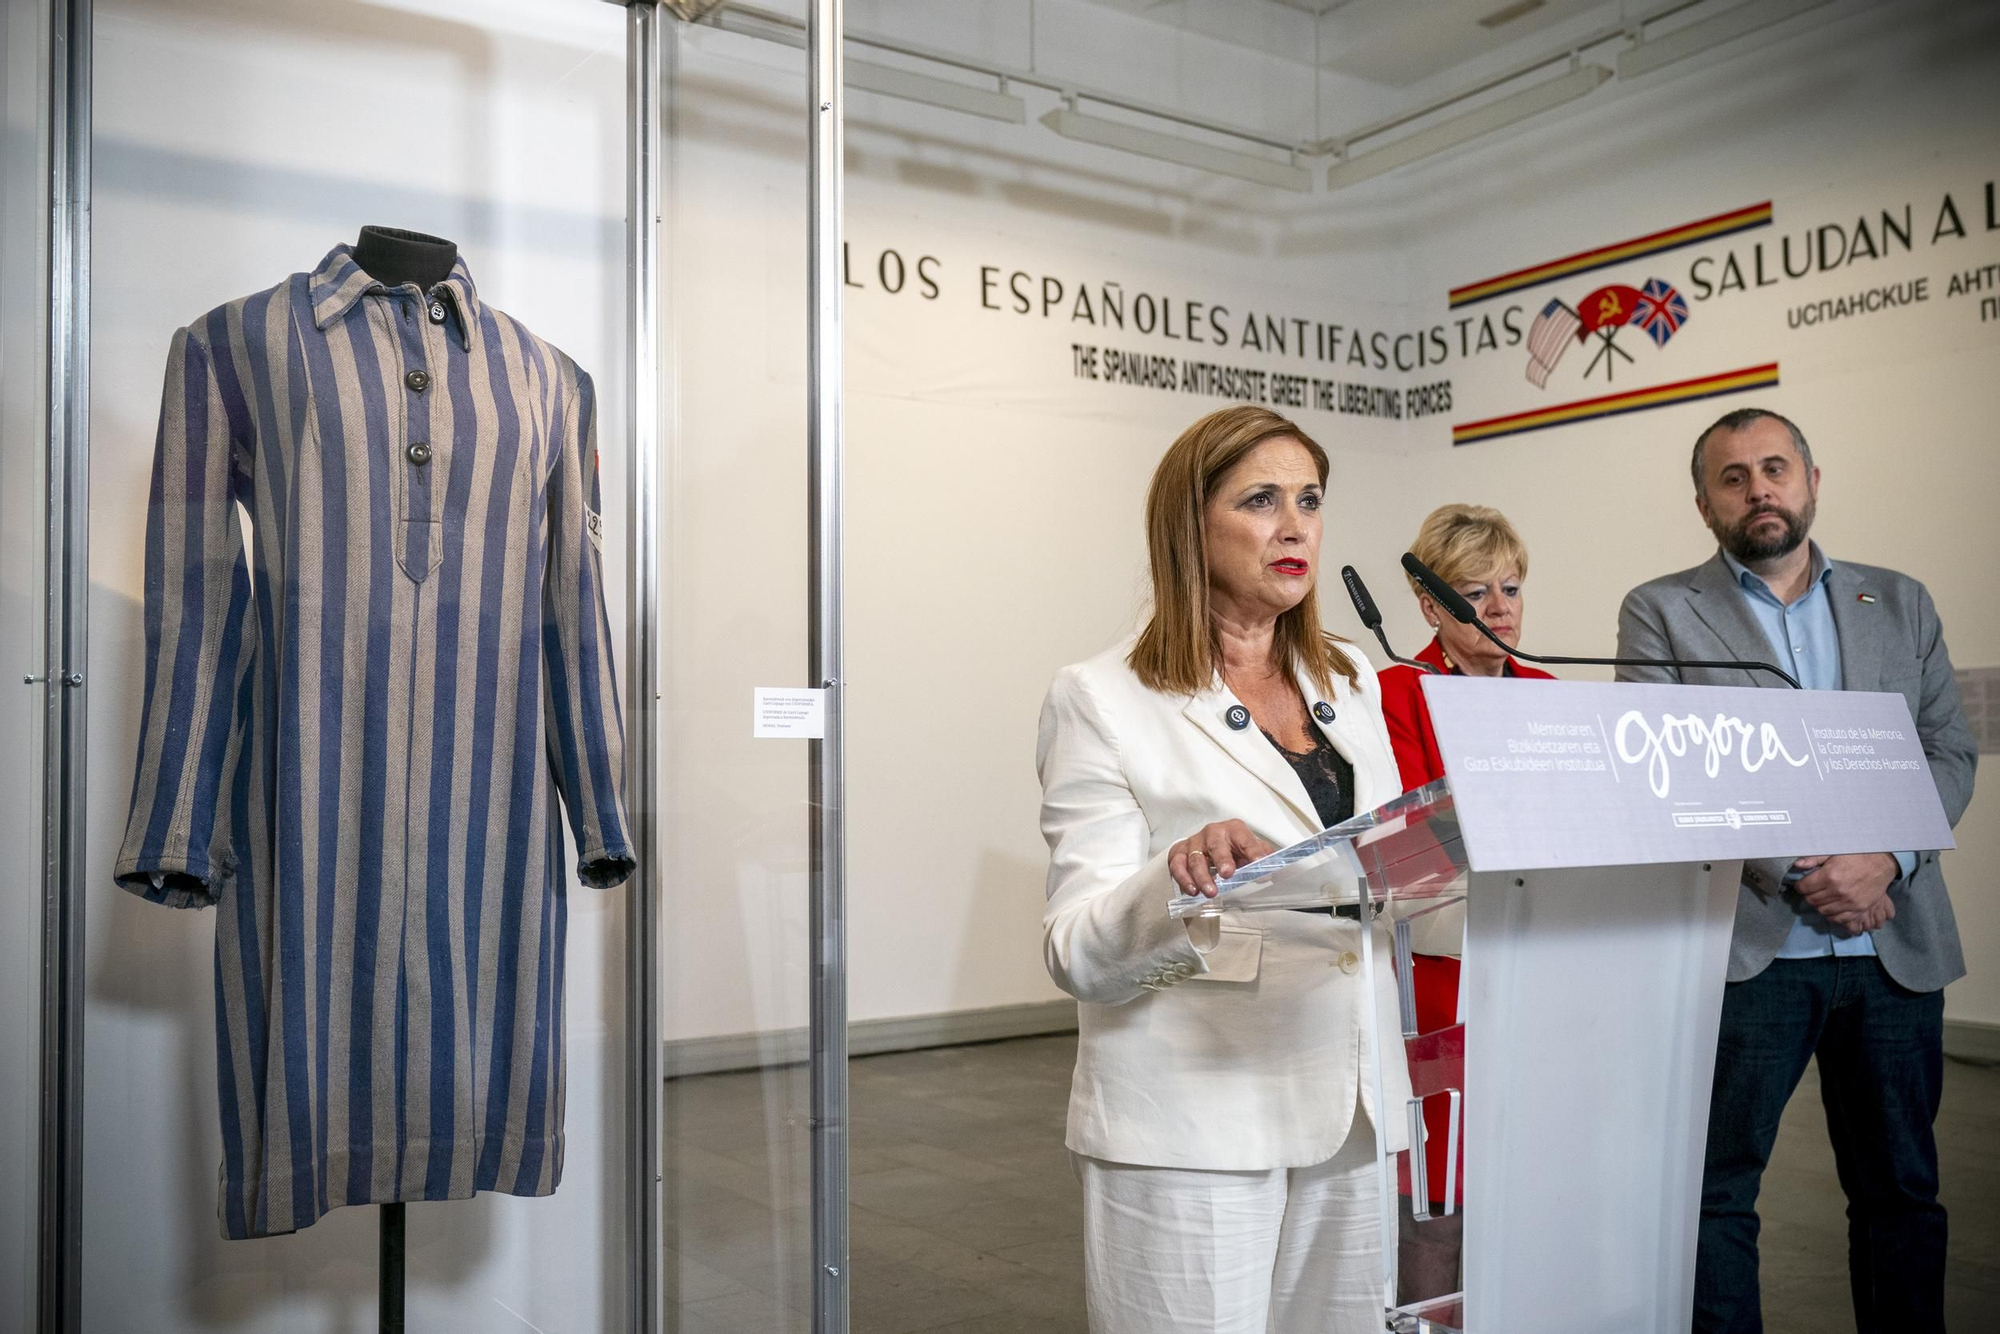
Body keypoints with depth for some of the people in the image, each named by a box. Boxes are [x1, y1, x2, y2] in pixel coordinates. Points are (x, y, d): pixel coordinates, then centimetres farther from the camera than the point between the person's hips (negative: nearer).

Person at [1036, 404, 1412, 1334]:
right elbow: (1080, 956, -10)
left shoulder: (1350, 682, 12)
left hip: (1348, 1113, 6)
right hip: (1192, 1128, -5)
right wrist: (1177, 883, -29)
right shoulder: (1105, 700, -6)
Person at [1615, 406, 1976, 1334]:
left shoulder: (1899, 604, 13)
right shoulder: (1660, 612, 2)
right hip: (1745, 944, -3)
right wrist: (1796, 874, -15)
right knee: (1717, 1191, 1)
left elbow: (1950, 752, 8)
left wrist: (1885, 860, -10)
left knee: (1902, 1188, 13)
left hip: (1895, 945, 4)